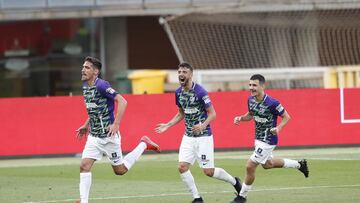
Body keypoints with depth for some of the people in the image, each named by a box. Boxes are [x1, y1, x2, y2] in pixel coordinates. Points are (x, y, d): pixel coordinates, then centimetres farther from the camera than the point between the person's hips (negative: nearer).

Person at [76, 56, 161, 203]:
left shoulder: (101, 85, -18)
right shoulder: (85, 86, 8)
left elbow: (122, 102, -23)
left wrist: (116, 124, -27)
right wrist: (86, 125, 18)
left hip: (108, 135, -7)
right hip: (94, 135, 7)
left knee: (120, 170, 5)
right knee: (84, 166, -6)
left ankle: (143, 145, 22)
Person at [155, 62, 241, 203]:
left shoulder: (200, 92, -16)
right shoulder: (178, 93, 4)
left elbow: (212, 114, -13)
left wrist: (203, 125, -30)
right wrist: (167, 125, 9)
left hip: (203, 136, -6)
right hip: (188, 137, 6)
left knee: (208, 171, -5)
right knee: (182, 167, -9)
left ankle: (234, 181, 23)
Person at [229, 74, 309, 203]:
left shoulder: (272, 103, -26)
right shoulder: (250, 100, -5)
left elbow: (286, 117, -14)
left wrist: (278, 128, -31)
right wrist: (241, 118, -6)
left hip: (268, 140, -9)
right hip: (258, 138, 9)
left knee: (250, 166, -9)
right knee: (267, 164, 27)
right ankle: (299, 164, 44)